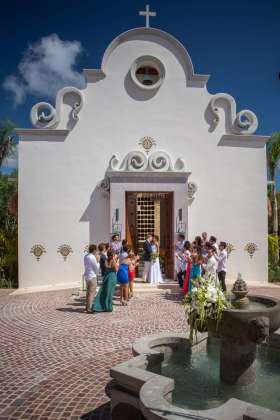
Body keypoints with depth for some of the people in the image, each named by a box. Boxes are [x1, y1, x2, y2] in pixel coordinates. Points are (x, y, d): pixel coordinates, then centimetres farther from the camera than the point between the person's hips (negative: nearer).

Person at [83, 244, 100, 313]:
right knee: (91, 293, -3)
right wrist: (98, 261, 0)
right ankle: (89, 308, -1)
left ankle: (87, 306, 27)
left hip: (86, 275, 9)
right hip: (92, 276, -9)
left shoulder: (85, 257, 8)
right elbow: (97, 268, -12)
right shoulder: (93, 257, -18)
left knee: (88, 292, 19)